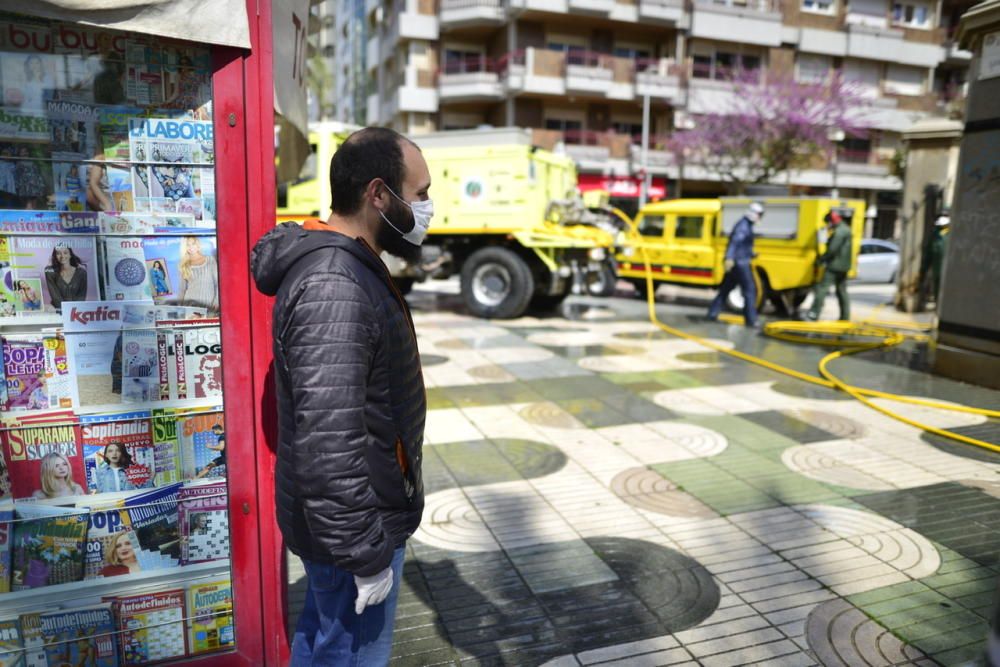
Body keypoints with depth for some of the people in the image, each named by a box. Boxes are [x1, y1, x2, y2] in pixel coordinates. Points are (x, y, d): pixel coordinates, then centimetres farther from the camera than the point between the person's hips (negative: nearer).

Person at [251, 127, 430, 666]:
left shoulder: (345, 265, 7)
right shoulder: (333, 289, -27)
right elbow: (328, 444, -29)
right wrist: (367, 554, -21)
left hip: (339, 517, 9)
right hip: (350, 525, -9)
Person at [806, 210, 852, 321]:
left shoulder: (839, 232, -17)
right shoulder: (846, 229, 16)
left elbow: (832, 249, -23)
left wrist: (822, 259, -11)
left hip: (834, 266, -10)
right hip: (843, 266, 10)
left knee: (822, 289, -11)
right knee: (842, 291, 15)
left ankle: (813, 314, -15)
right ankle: (845, 316, 18)